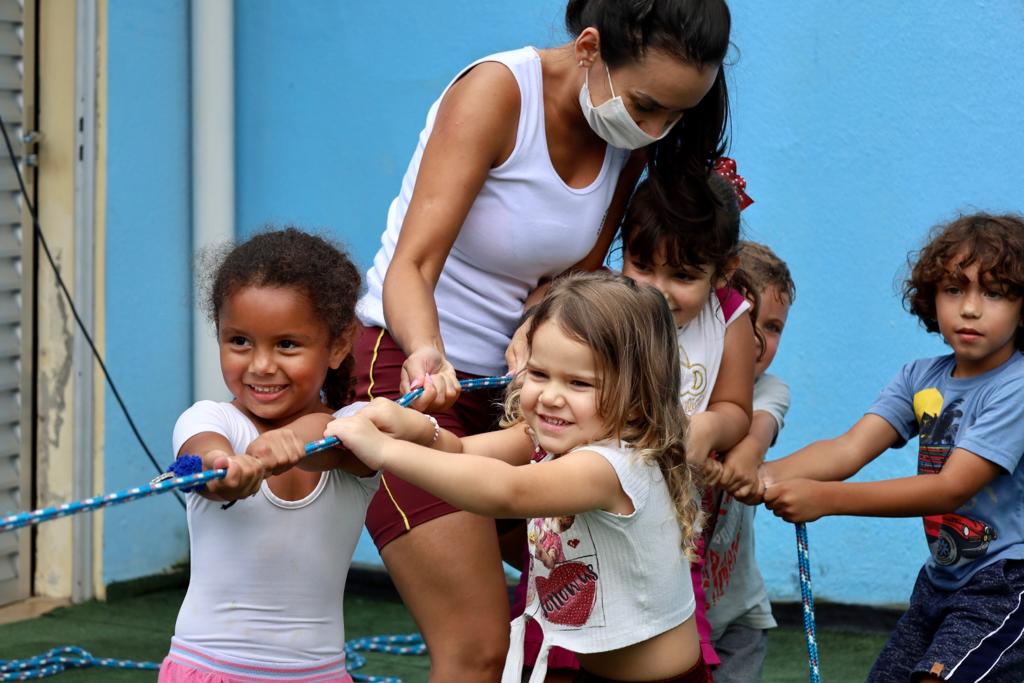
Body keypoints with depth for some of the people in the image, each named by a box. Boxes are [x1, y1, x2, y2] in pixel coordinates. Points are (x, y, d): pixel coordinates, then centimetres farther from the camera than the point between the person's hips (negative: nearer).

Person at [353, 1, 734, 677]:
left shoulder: (633, 136, -1)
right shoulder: (496, 91, -20)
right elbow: (412, 266, -27)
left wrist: (533, 336, -23)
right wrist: (424, 354, -47)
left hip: (503, 379, 7)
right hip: (405, 367, -7)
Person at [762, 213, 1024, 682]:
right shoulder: (922, 379, 2)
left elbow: (952, 488, -25)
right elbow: (849, 448, -11)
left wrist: (826, 497, -32)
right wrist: (771, 473, -32)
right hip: (940, 578, 7)